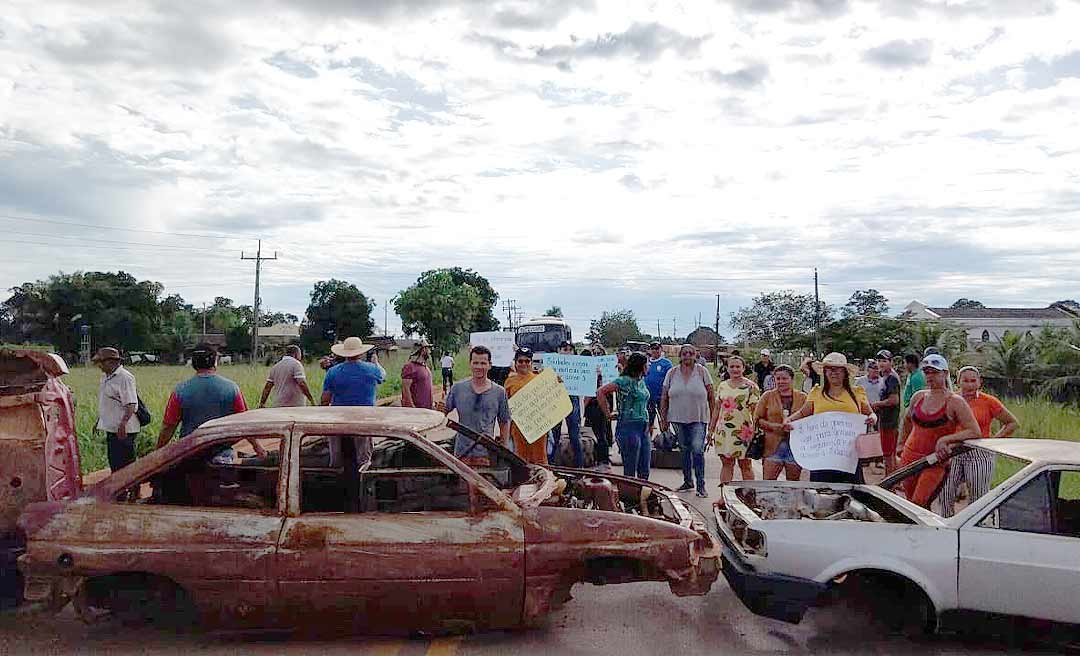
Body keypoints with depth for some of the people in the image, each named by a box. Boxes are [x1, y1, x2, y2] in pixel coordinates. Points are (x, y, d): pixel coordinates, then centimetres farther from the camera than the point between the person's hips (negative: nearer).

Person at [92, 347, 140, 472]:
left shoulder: (125, 377, -15)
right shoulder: (105, 377, 14)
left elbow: (131, 405, -23)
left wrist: (123, 424, -32)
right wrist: (99, 421, 24)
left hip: (123, 432, -10)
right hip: (110, 430, 10)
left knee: (124, 467, -8)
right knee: (114, 466, 16)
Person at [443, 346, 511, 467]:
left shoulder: (499, 392, 2)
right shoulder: (457, 388, 3)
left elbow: (504, 422, 10)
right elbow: (445, 410, 11)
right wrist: (439, 410, -12)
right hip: (462, 453, 1)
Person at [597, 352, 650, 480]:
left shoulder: (642, 380, 12)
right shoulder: (624, 380, -12)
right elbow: (600, 392, -17)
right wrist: (607, 414, -12)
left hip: (644, 427, 8)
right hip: (629, 427, -8)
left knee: (644, 471, 10)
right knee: (630, 471, -2)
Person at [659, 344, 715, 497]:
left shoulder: (702, 371, -2)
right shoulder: (672, 373, 4)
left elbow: (711, 396, 1)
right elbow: (664, 397, 7)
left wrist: (713, 417, -2)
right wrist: (663, 419, 5)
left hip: (698, 419, -3)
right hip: (678, 418, 3)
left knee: (697, 450, -12)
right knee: (684, 450, 13)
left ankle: (701, 485, -3)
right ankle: (688, 481, 26)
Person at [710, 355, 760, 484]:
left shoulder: (750, 386, -2)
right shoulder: (722, 386, 11)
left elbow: (755, 411, -5)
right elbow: (717, 409, 16)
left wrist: (756, 432, -12)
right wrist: (711, 429, 14)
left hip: (743, 430, -4)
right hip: (724, 430, 4)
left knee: (745, 464, 3)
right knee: (727, 463, 8)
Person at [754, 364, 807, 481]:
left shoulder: (802, 398, 9)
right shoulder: (768, 396, 7)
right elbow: (757, 419, 6)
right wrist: (772, 426, -11)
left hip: (795, 446, 1)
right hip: (772, 446, -1)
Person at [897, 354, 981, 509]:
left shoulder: (954, 401, -9)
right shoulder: (918, 396, 6)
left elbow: (975, 432, -17)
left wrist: (945, 439, -25)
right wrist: (901, 443, 25)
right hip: (910, 457, 5)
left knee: (919, 505, -16)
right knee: (910, 503, 11)